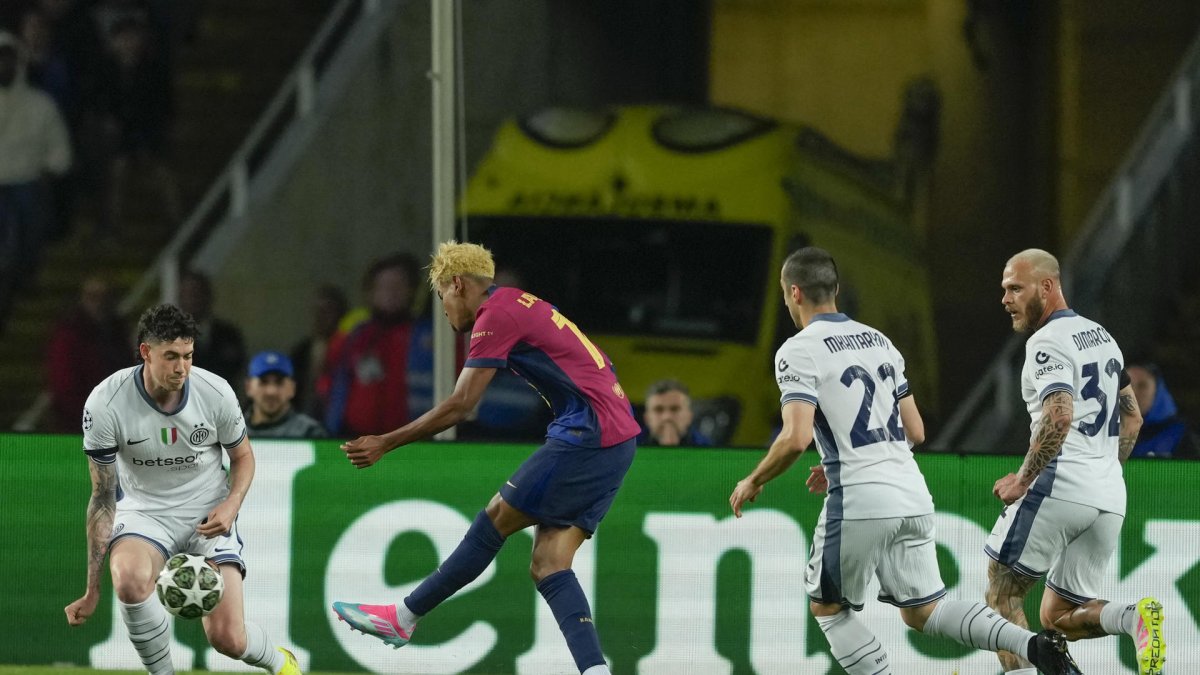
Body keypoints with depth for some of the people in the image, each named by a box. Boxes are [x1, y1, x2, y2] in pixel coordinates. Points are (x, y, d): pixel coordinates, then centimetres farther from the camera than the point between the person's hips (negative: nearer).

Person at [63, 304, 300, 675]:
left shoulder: (216, 393, -14)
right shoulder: (105, 404, -19)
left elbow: (242, 455, 7)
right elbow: (103, 499, -11)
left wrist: (231, 505, -15)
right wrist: (92, 590, -12)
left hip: (209, 514, 1)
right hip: (145, 511, -1)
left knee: (228, 639, -12)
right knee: (130, 579, -37)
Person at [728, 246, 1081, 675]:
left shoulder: (799, 351, -5)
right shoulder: (878, 341, 18)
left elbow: (796, 438, -18)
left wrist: (753, 483, -1)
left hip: (857, 502, -7)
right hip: (913, 496, 7)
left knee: (828, 608, 13)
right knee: (923, 611, 15)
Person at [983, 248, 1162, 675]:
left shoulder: (1048, 343, -9)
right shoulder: (1102, 336, 21)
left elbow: (1059, 417, -23)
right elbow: (1132, 418, 27)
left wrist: (1023, 480, -14)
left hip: (1061, 484, -8)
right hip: (1110, 498, 8)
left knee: (1002, 595, 4)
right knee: (1058, 617, 11)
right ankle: (1135, 618, -16)